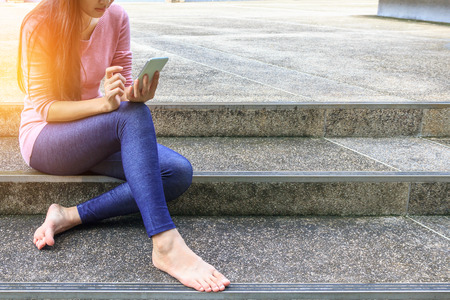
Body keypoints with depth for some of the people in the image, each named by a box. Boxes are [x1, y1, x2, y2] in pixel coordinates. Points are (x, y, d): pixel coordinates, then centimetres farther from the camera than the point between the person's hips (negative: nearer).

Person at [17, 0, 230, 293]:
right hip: (44, 139, -5)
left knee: (179, 172, -19)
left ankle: (71, 216, -21)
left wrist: (135, 94, -23)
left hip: (96, 139, 5)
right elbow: (44, 107, -15)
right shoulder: (40, 25, -13)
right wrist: (105, 103, -32)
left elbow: (125, 91, 2)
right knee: (135, 115, -35)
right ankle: (166, 245, -39)